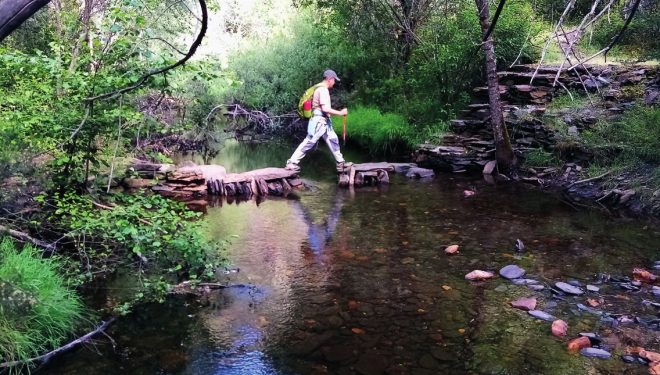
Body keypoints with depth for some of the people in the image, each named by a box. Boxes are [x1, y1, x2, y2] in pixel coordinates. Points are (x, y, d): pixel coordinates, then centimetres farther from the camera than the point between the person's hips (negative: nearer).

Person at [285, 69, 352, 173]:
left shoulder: (320, 88, 15)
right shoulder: (323, 90, -17)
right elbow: (325, 108, -26)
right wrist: (340, 113, -19)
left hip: (324, 121, 11)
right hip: (319, 120, -11)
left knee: (333, 139, 13)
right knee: (309, 142, -7)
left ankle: (340, 163, 20)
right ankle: (291, 163, -2)